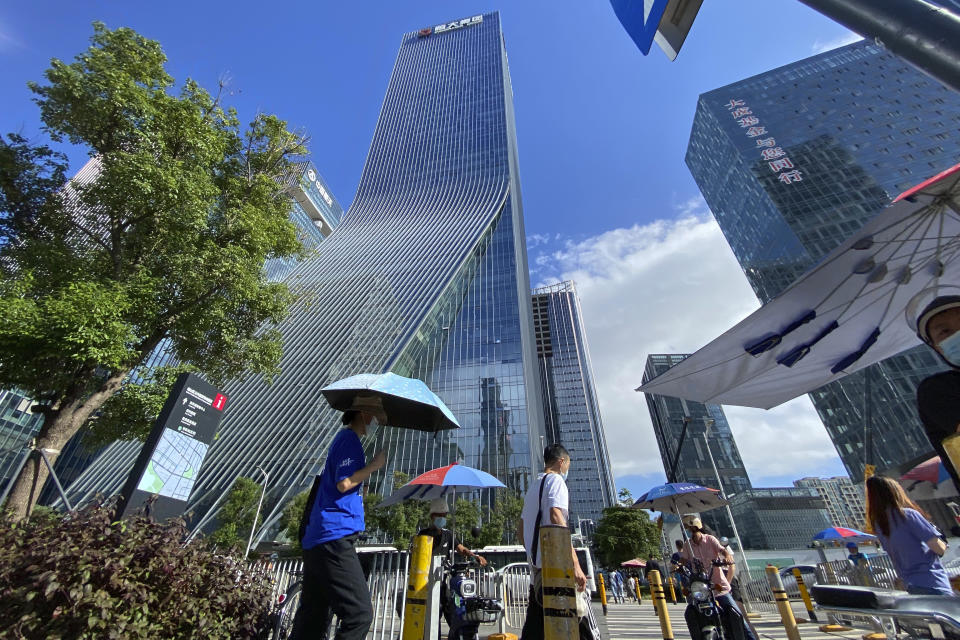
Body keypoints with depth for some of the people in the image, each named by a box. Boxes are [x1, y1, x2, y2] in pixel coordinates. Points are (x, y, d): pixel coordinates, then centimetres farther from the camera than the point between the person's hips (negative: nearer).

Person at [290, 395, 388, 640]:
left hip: (316, 538, 11)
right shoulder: (349, 438, -10)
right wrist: (374, 465, -9)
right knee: (360, 613, -11)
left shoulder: (343, 438, 21)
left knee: (312, 619, 15)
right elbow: (344, 483, -19)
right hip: (333, 537, -11)